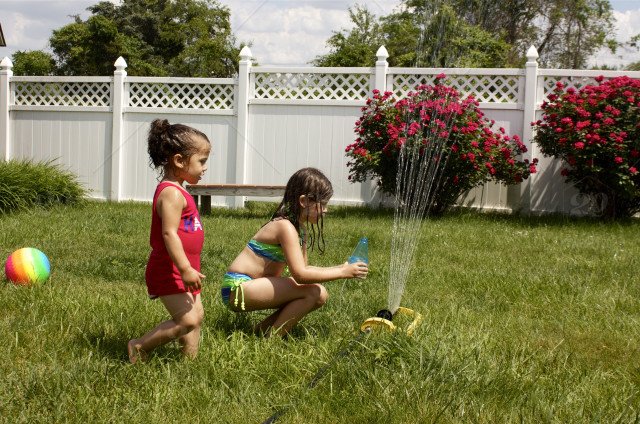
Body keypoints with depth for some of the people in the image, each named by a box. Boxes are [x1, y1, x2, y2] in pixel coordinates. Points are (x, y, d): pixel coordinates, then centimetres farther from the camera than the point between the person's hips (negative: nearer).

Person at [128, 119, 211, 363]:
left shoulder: (176, 191, 14)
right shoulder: (171, 193, -19)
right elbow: (169, 233, -27)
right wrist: (185, 269, -29)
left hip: (180, 272, 11)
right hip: (169, 273, -11)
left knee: (197, 315, 12)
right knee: (187, 321, -12)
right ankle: (139, 347, 2)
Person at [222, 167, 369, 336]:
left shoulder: (301, 229, 10)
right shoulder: (285, 227, -21)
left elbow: (302, 268, 14)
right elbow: (300, 275, -26)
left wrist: (339, 268, 4)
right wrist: (343, 272, -20)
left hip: (255, 287, 10)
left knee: (319, 296, 3)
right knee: (313, 292, -20)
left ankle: (264, 328, 9)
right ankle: (272, 337, -8)